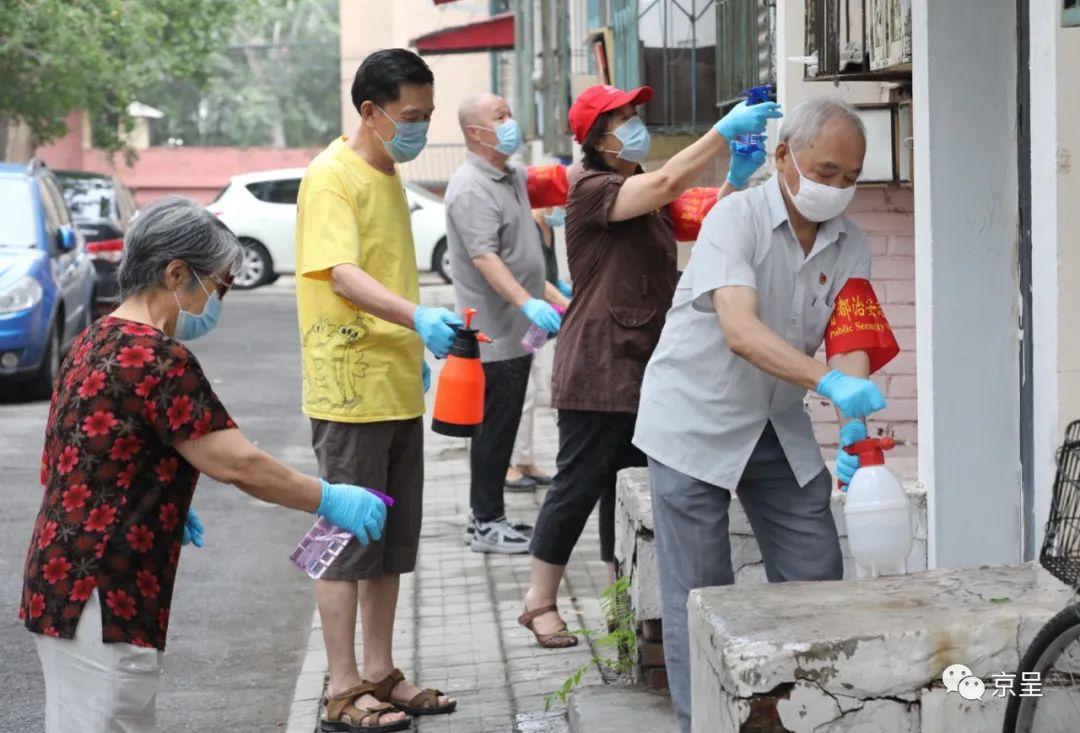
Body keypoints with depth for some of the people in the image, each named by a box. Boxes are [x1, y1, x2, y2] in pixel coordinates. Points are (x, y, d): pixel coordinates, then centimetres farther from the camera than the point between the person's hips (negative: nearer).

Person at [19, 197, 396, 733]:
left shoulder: (96, 343, 12)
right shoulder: (157, 357, -18)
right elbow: (237, 465, -20)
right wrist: (330, 500, -9)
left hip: (61, 583, 10)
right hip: (101, 598, -10)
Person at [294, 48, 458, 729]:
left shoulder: (389, 175, 15)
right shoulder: (333, 177, -14)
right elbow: (342, 275, -28)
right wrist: (419, 318, -41)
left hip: (398, 389, 9)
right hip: (350, 392, -9)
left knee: (393, 542, 13)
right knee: (350, 539, -3)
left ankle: (380, 672, 22)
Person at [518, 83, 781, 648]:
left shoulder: (641, 193, 17)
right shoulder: (593, 190, -12)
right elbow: (665, 184, -26)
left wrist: (736, 178, -3)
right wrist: (725, 131, -27)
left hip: (645, 366, 9)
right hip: (597, 371, -8)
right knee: (578, 485, -2)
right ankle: (540, 603, 9)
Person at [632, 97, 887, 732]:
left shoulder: (851, 245, -1)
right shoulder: (735, 219, -20)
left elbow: (849, 339, -11)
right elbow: (741, 331, -34)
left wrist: (855, 424, -31)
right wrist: (830, 384, -47)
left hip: (780, 429, 6)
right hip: (696, 422, -6)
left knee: (817, 578, 6)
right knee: (700, 592, -2)